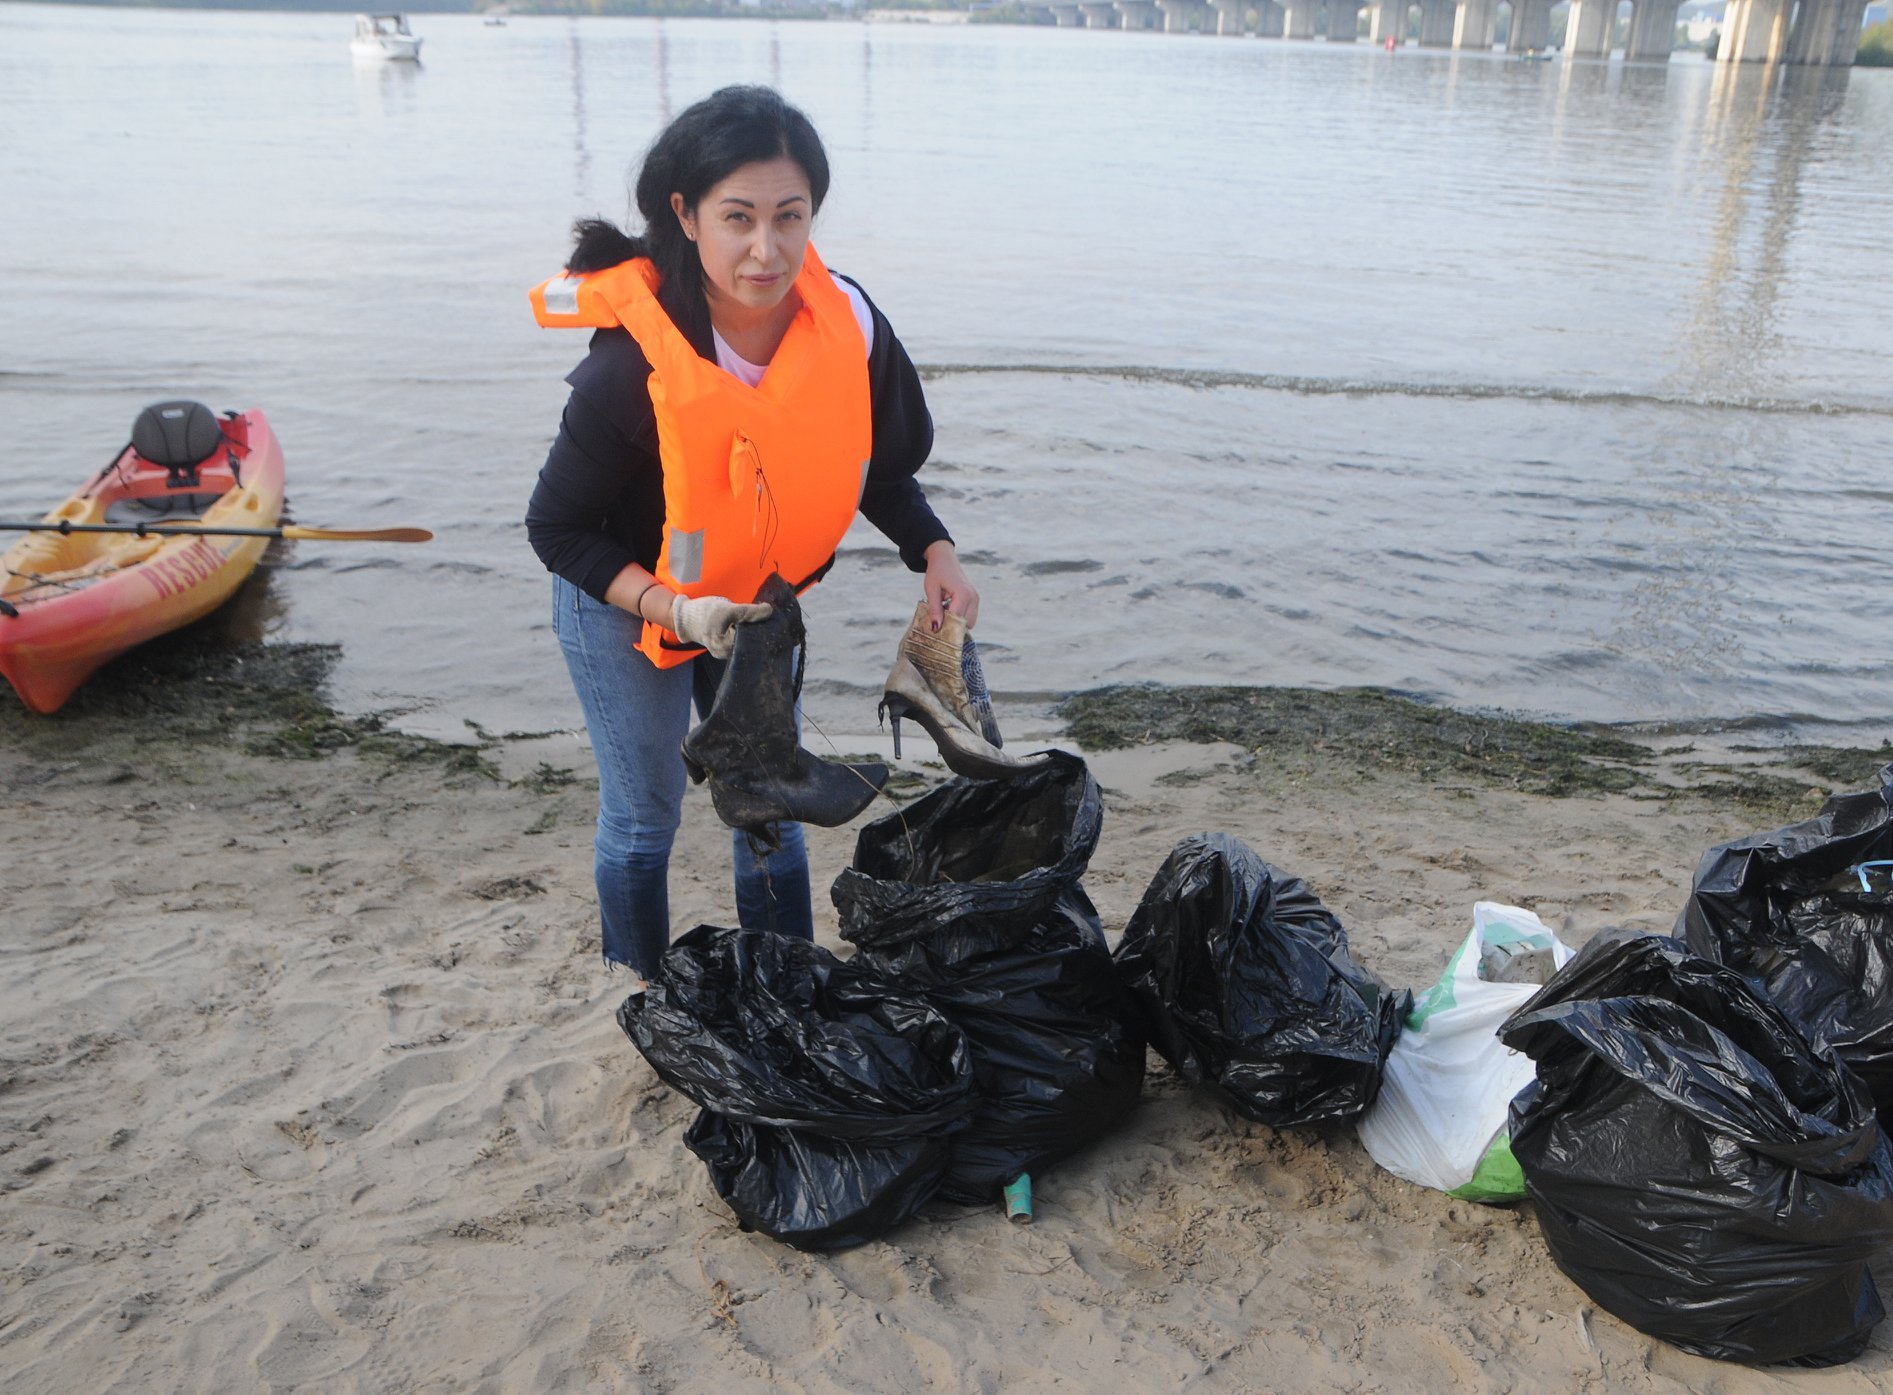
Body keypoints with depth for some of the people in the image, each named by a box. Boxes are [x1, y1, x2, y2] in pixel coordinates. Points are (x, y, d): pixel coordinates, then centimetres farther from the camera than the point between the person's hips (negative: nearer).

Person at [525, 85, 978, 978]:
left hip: (757, 603, 4)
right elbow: (557, 528, -21)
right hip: (624, 607, -4)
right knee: (645, 814, 13)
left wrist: (933, 552, -19)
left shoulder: (850, 327, -22)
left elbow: (880, 469, -2)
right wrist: (676, 610, -33)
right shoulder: (632, 369, -33)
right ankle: (649, 995, 36)